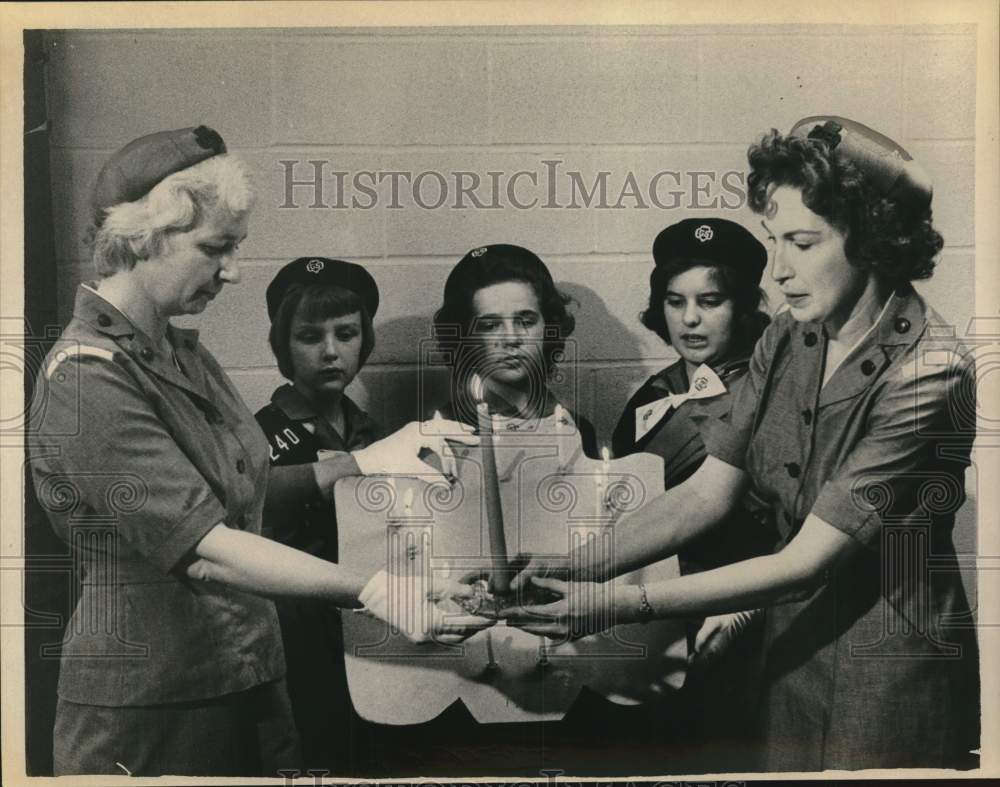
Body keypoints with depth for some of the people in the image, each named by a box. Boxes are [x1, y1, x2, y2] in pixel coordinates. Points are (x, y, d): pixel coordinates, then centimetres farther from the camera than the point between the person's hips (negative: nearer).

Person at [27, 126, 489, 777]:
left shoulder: (181, 352, 9)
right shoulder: (85, 378, -19)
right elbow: (205, 547, -26)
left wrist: (365, 463, -4)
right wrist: (370, 589, -31)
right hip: (146, 711, -7)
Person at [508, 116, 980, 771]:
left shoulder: (927, 378, -24)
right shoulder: (789, 340, -3)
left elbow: (805, 561, -25)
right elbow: (707, 493, -3)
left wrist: (622, 605, -27)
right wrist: (579, 570, -15)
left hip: (889, 671, -6)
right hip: (795, 643, 6)